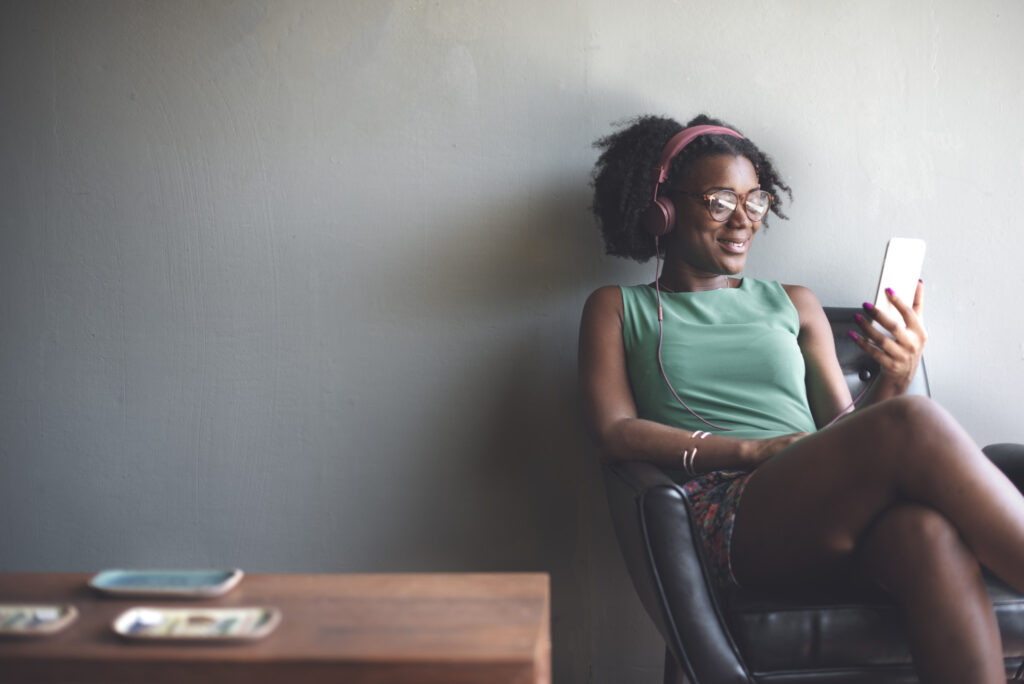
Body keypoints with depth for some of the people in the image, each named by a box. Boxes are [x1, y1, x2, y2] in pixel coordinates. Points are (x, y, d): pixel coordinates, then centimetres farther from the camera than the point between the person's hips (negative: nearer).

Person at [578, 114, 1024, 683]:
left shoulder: (794, 305, 27)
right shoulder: (618, 310, 18)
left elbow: (844, 428, 20)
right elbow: (616, 432, 2)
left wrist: (894, 382, -4)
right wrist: (753, 450, -10)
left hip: (839, 520, 4)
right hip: (728, 519, -3)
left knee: (928, 531, -36)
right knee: (913, 424, -30)